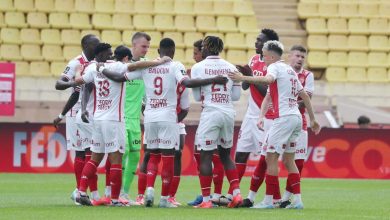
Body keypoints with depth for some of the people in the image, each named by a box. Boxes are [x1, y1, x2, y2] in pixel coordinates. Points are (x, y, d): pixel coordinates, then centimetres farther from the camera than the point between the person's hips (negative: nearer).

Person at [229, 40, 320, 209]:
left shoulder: (275, 67, -4)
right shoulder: (290, 70, 21)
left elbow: (268, 79, -28)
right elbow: (304, 96, 23)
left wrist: (243, 78, -33)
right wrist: (313, 119, 27)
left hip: (283, 118, -9)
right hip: (296, 118, 9)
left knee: (271, 157, -4)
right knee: (289, 160, 13)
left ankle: (268, 200, -5)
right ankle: (297, 200, 10)